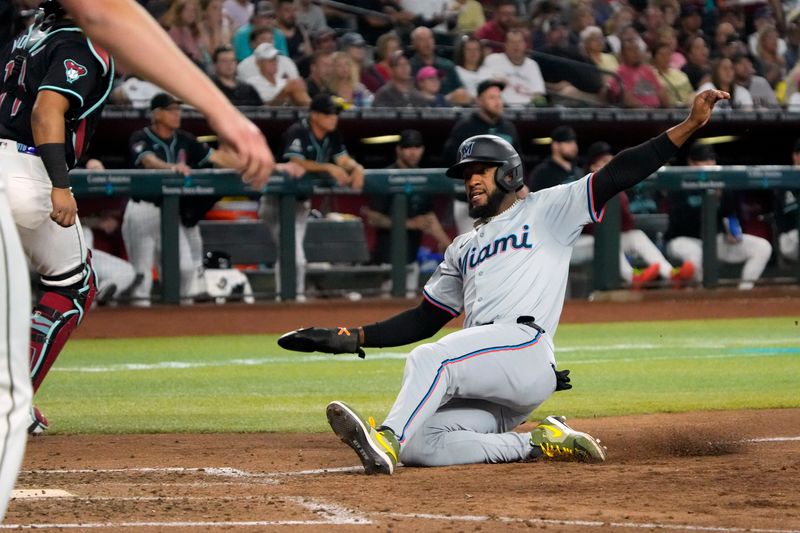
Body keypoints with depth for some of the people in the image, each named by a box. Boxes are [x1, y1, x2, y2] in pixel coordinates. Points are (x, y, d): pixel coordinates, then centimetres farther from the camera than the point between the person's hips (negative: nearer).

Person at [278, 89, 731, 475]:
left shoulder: (547, 210, 13)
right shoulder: (463, 248, 32)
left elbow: (617, 176, 2)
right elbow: (423, 320, 31)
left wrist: (689, 126, -11)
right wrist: (351, 339, 18)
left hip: (525, 348, -7)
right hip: (489, 394, 7)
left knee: (431, 359, -32)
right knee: (420, 446, -19)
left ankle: (386, 440, -46)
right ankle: (539, 443, -11)